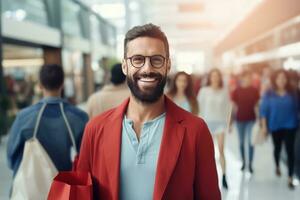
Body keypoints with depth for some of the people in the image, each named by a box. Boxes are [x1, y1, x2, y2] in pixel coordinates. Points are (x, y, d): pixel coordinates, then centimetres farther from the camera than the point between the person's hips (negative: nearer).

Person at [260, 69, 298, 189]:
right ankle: (277, 166, 47)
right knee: (277, 148, 18)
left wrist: (296, 121, -2)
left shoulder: (291, 93, -2)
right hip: (275, 126, 1)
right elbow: (264, 110, -3)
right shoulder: (269, 94, -4)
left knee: (290, 151, -7)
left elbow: (296, 108, 4)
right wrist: (264, 126, -5)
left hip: (290, 126, 0)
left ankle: (290, 178, -4)